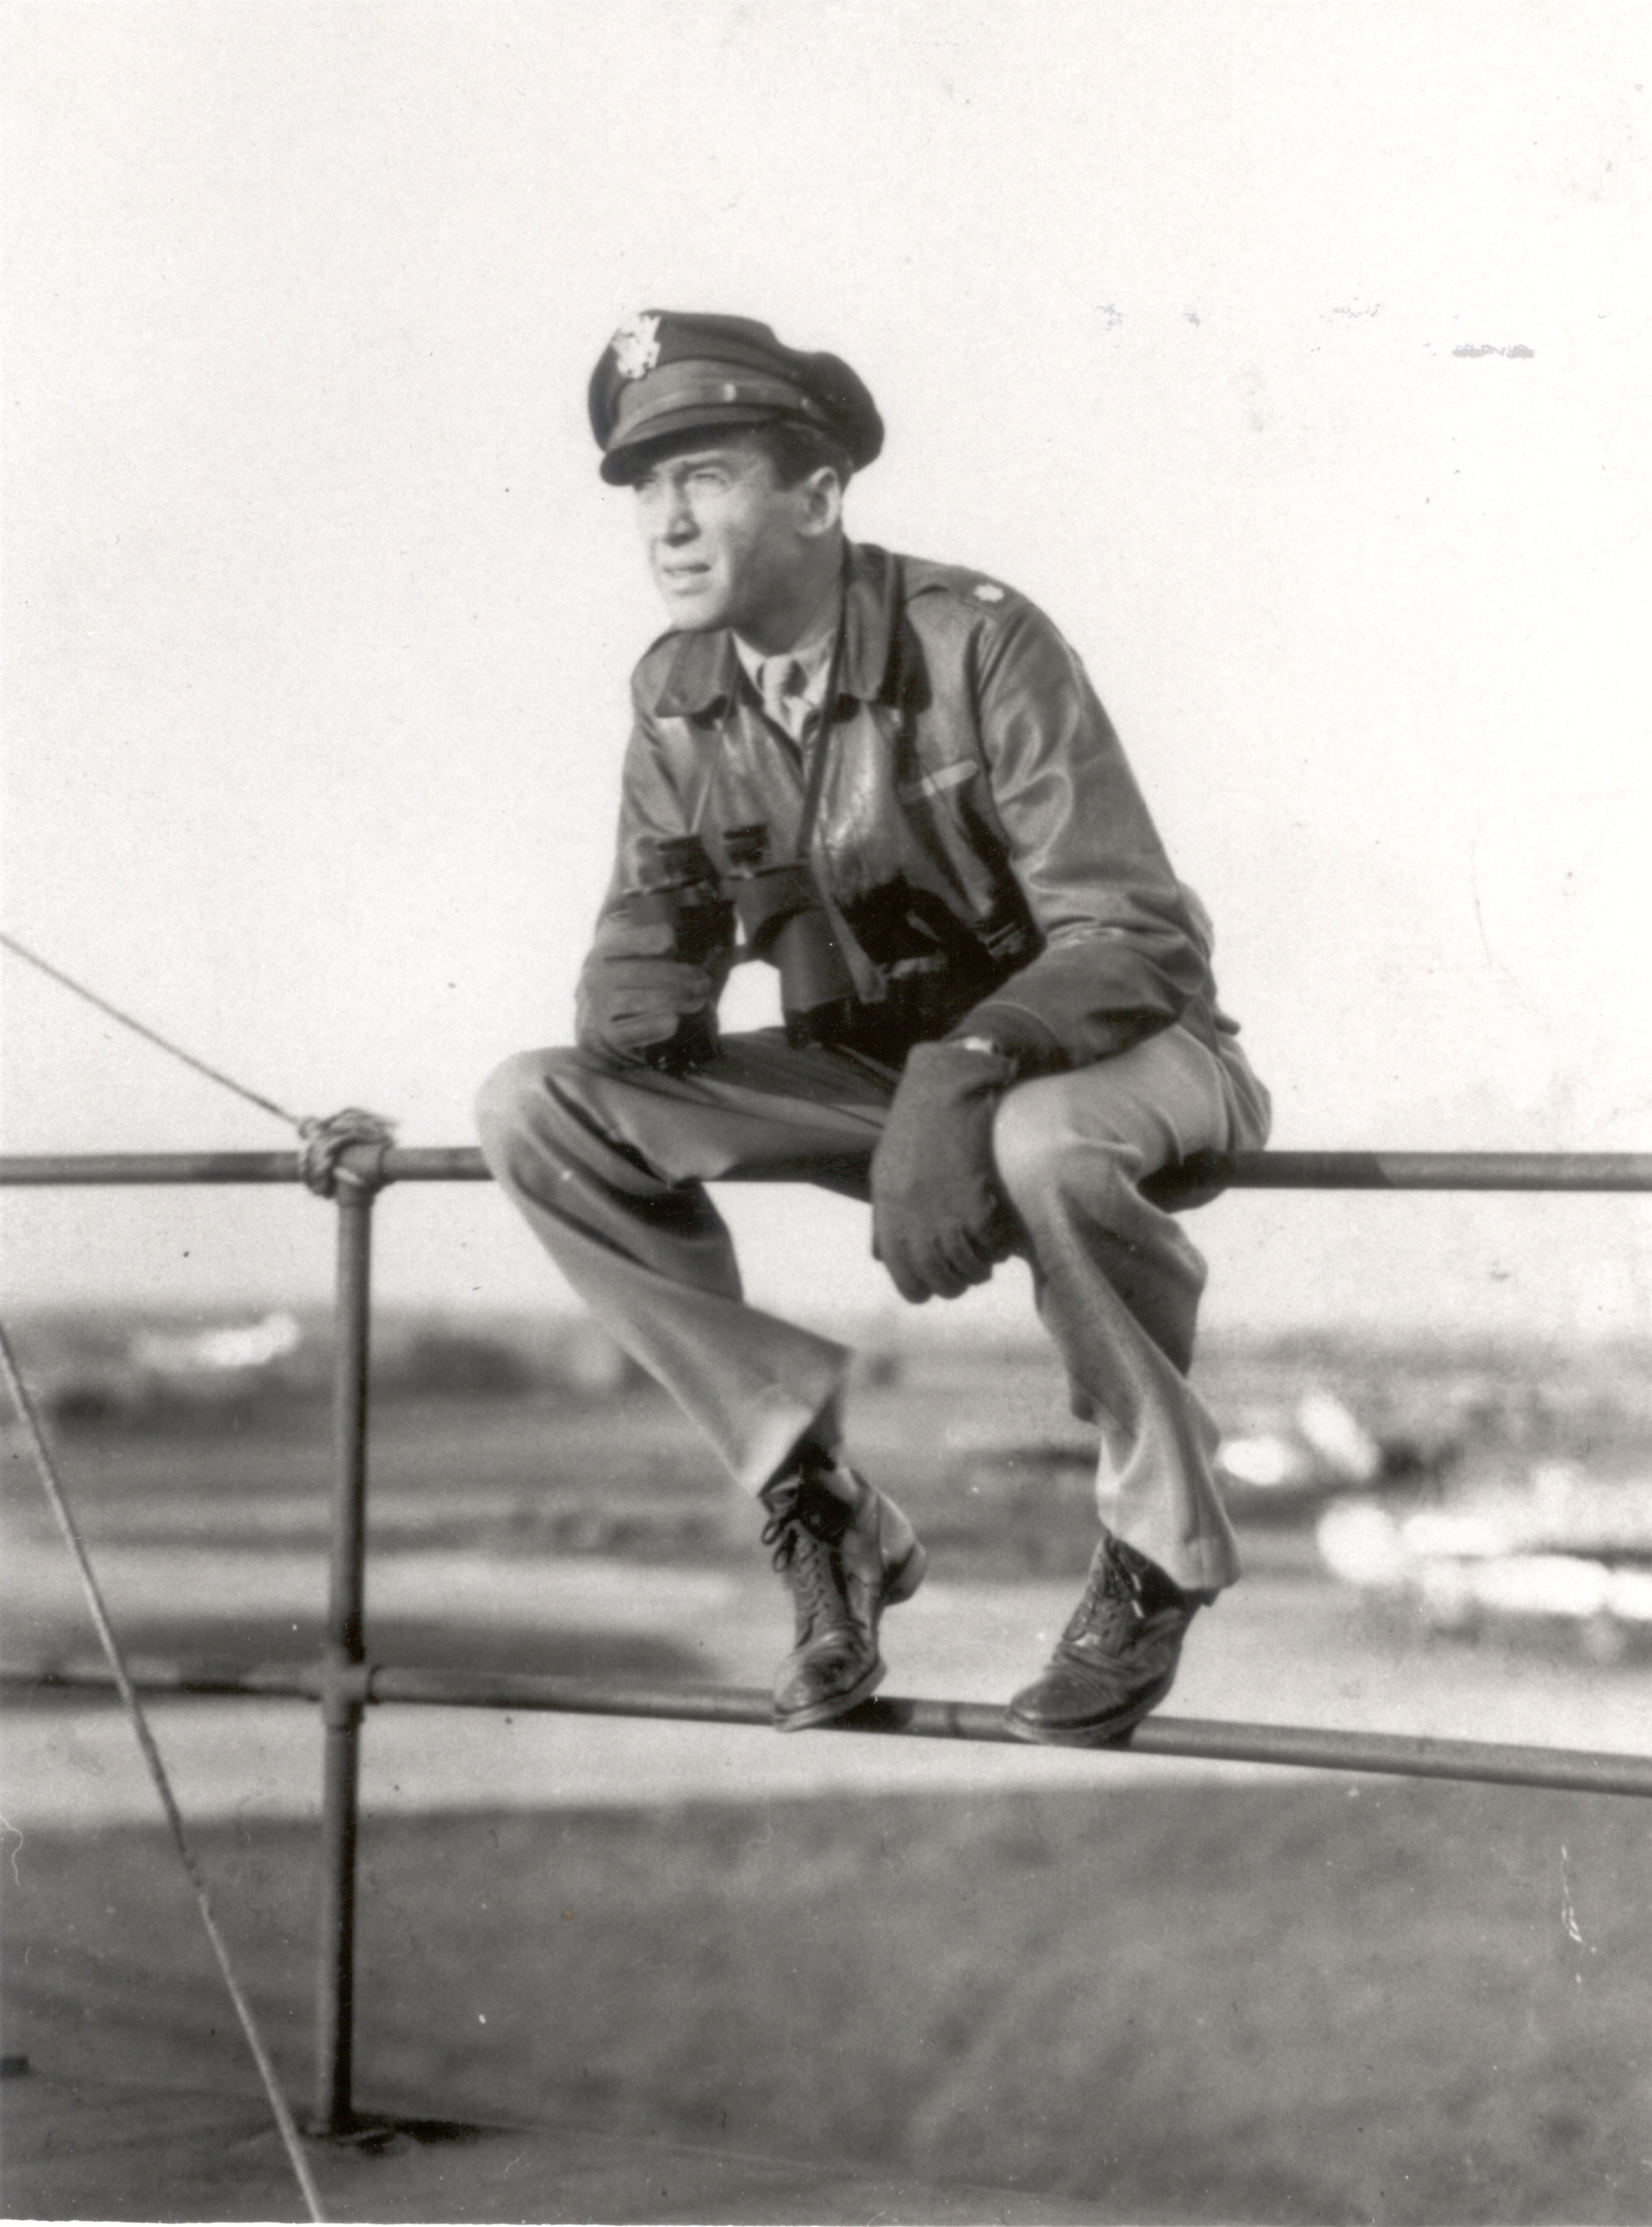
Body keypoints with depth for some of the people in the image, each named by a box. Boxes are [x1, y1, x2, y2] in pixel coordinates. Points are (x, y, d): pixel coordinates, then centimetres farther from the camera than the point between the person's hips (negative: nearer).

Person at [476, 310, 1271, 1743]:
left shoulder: (977, 645, -21)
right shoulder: (679, 695, -2)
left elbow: (1134, 937, -25)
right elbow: (652, 937, 7)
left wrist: (964, 1078, -42)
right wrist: (640, 1012, -19)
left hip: (1104, 1051, -6)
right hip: (869, 1074, 6)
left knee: (1045, 1139, -43)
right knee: (532, 1112, -13)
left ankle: (1161, 1553, -15)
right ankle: (815, 1501, -6)